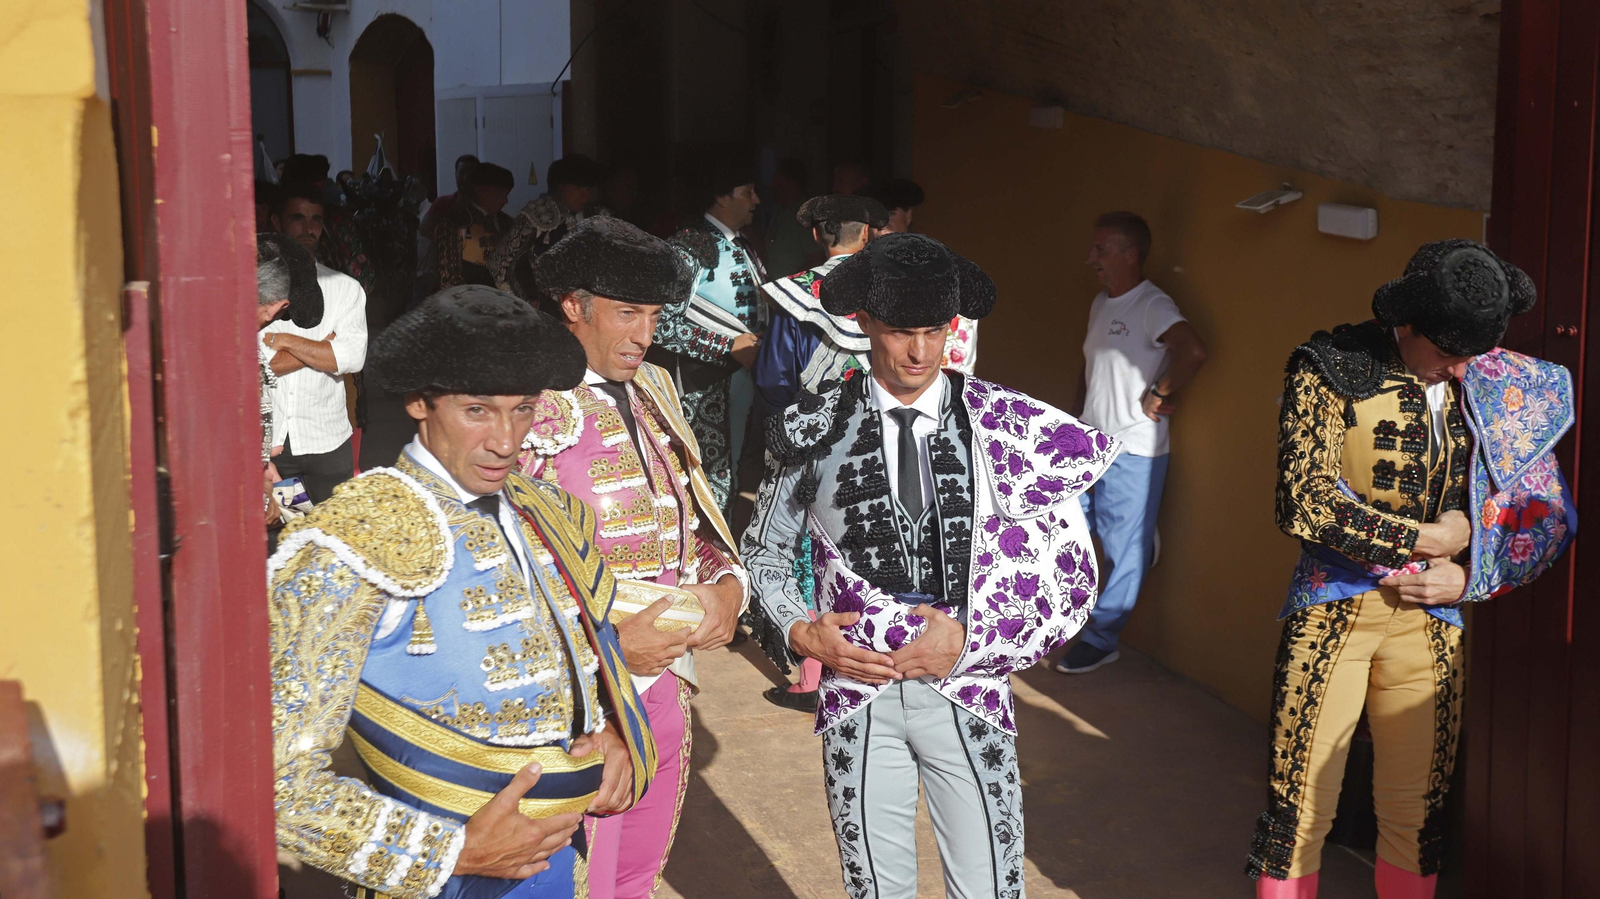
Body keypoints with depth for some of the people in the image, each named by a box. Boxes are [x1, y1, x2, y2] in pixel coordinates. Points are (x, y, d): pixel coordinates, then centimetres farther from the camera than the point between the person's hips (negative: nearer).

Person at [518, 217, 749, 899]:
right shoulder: (529, 409, -14)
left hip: (666, 684, 7)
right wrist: (606, 641, -23)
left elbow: (694, 512, 16)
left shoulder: (654, 389, 10)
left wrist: (727, 584, -4)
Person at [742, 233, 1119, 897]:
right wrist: (800, 633, -7)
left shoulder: (1008, 427, -3)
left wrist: (971, 640, -12)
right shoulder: (816, 431, -1)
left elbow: (1072, 573, -2)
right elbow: (764, 552, 11)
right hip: (858, 697, 1)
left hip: (967, 694, 0)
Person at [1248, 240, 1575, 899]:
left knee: (1416, 814, 9)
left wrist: (1469, 577, -6)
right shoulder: (1330, 369, -7)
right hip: (1331, 614, -3)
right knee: (1300, 808, 1)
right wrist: (1426, 538, -13)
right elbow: (1303, 500, -16)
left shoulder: (1504, 393, 3)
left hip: (1428, 619, 3)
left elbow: (1550, 517, 9)